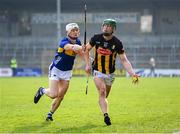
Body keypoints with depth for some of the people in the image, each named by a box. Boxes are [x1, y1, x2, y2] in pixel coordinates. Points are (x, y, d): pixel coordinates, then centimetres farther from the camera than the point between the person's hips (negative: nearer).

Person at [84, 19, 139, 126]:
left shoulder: (117, 43, -11)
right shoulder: (96, 38, -7)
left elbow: (124, 60, -12)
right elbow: (87, 49, 10)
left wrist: (133, 74, -23)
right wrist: (88, 64, 1)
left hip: (110, 73, 1)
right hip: (98, 71, -1)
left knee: (105, 96, 10)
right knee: (102, 92, -21)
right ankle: (106, 115, -28)